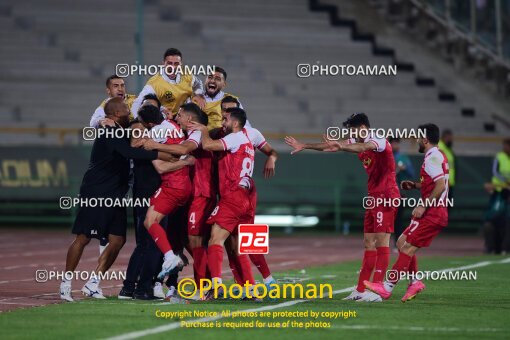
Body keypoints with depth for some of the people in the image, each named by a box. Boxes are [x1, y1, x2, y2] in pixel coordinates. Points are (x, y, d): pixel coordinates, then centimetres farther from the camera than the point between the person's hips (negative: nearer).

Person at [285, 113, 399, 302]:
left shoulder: (379, 141, -14)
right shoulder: (359, 142, 13)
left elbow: (363, 148, -36)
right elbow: (329, 146, 19)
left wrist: (341, 146, -52)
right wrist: (304, 146, 21)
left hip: (386, 197, -9)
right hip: (373, 197, 9)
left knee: (382, 242, -11)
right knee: (369, 243, 7)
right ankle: (360, 290, 7)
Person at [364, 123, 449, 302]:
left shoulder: (432, 157, -14)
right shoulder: (438, 156, 18)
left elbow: (440, 185, -24)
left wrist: (424, 206, -22)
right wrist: (415, 185, 17)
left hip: (431, 214, -10)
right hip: (438, 214, 10)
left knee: (407, 247, -9)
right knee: (402, 243, 13)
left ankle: (388, 287, -10)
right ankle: (414, 282, 12)